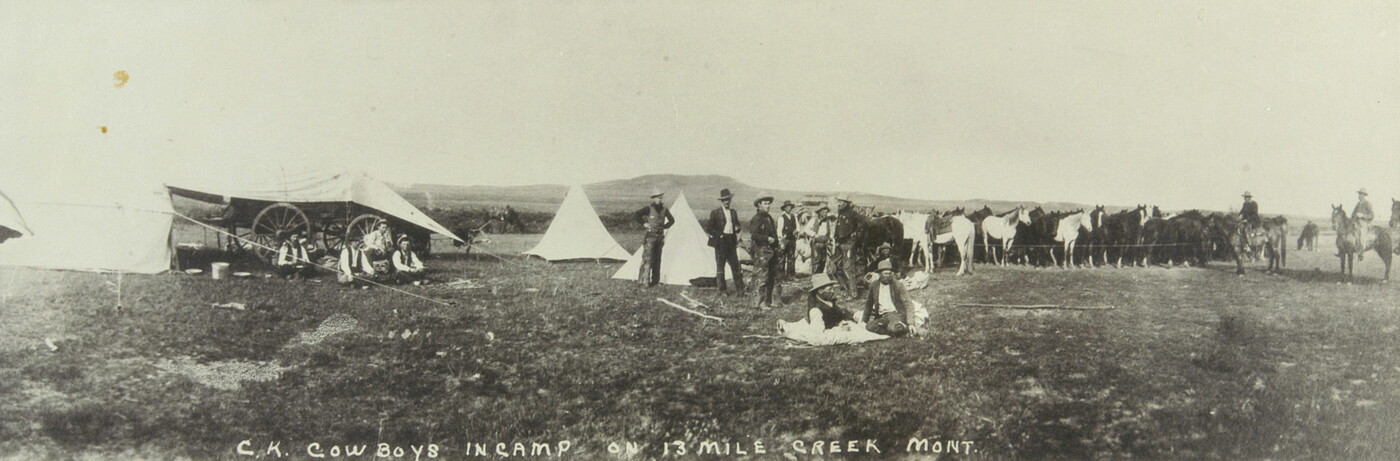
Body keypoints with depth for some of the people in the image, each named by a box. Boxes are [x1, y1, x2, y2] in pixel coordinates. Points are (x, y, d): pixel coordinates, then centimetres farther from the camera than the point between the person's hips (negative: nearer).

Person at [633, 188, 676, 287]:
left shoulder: (664, 209, 5)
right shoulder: (649, 209, -9)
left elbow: (672, 220, 18)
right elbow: (635, 215, -13)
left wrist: (665, 227, 5)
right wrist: (643, 223, -13)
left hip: (660, 237, 5)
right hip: (650, 236, -5)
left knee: (657, 259, 10)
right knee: (648, 258, -12)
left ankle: (655, 280, 17)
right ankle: (644, 280, -11)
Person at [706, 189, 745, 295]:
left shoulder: (733, 212, 14)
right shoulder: (715, 213, -2)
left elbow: (737, 225, 23)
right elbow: (708, 227, -4)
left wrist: (738, 228, 0)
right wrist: (719, 234, -9)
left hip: (731, 242, 4)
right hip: (721, 242, -4)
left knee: (735, 265, 4)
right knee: (720, 266, 1)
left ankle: (740, 289, 8)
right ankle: (722, 290, 7)